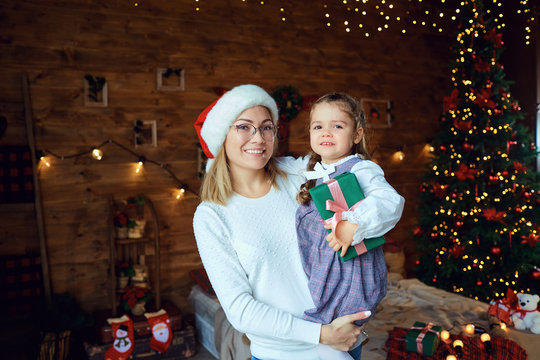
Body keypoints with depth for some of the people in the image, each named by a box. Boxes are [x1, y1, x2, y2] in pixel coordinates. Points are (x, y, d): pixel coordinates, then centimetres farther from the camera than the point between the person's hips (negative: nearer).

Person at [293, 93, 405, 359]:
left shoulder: (361, 170, -14)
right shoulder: (315, 173, 12)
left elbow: (390, 201, -30)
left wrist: (353, 226, -37)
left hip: (350, 276, -8)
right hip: (323, 274, 8)